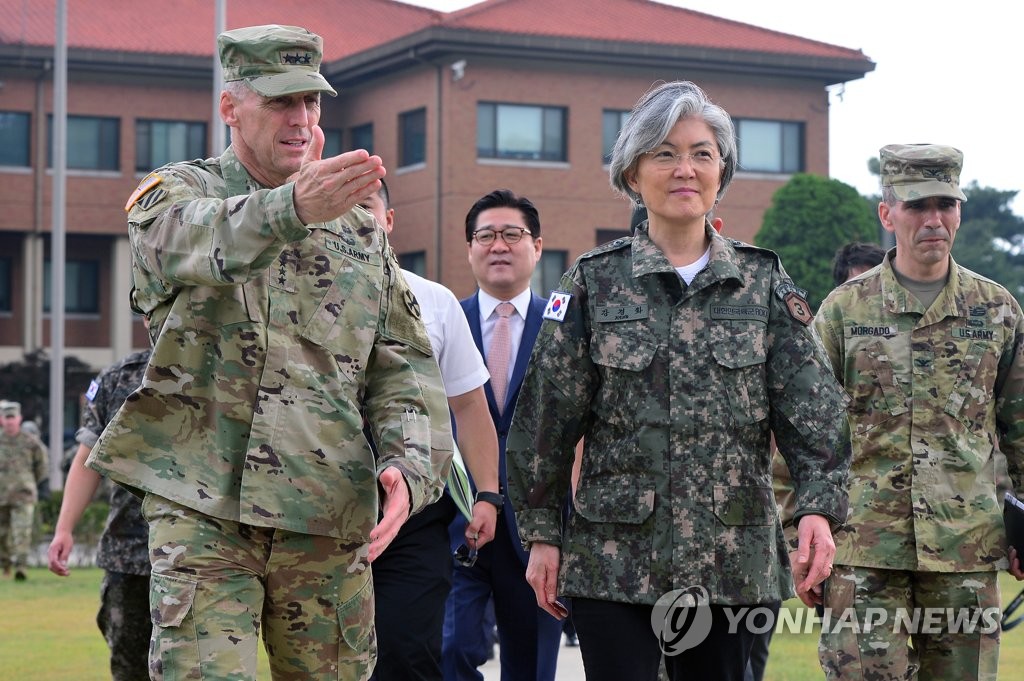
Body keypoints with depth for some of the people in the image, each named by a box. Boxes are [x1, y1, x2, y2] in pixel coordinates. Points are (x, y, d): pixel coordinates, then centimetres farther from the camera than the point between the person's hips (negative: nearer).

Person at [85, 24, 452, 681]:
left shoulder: (361, 227, 15)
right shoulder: (175, 194, 3)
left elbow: (406, 362, 11)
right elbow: (191, 238, -23)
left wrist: (408, 461, -10)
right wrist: (295, 207, -45)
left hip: (329, 521, 4)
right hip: (202, 511, -4)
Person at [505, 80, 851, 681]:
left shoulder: (764, 283, 6)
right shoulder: (595, 282, 3)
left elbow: (814, 406, 0)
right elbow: (546, 418, 4)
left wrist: (820, 507, -15)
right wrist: (542, 533, 2)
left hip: (733, 564, 2)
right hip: (615, 560, -1)